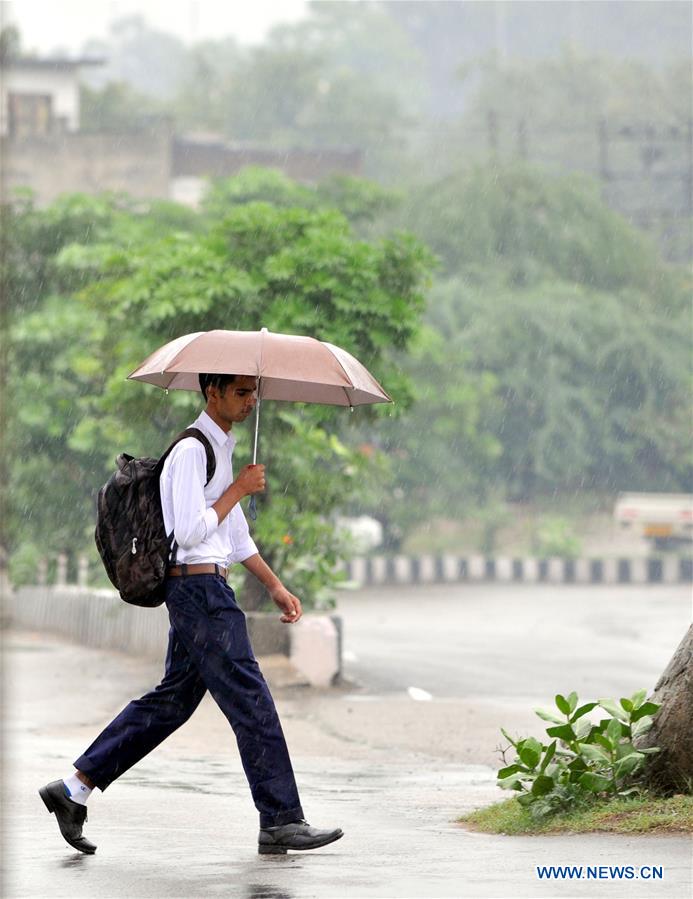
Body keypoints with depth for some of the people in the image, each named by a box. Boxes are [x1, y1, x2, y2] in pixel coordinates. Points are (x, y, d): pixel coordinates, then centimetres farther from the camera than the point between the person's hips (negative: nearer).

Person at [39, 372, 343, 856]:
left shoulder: (221, 448, 19)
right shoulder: (192, 451, -13)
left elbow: (236, 534, 25)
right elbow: (190, 530, -21)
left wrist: (276, 586, 23)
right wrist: (238, 489, -12)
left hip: (206, 590, 10)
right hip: (198, 586, -10)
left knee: (172, 699, 12)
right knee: (251, 702, -7)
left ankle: (74, 788, 13)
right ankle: (281, 821, -3)